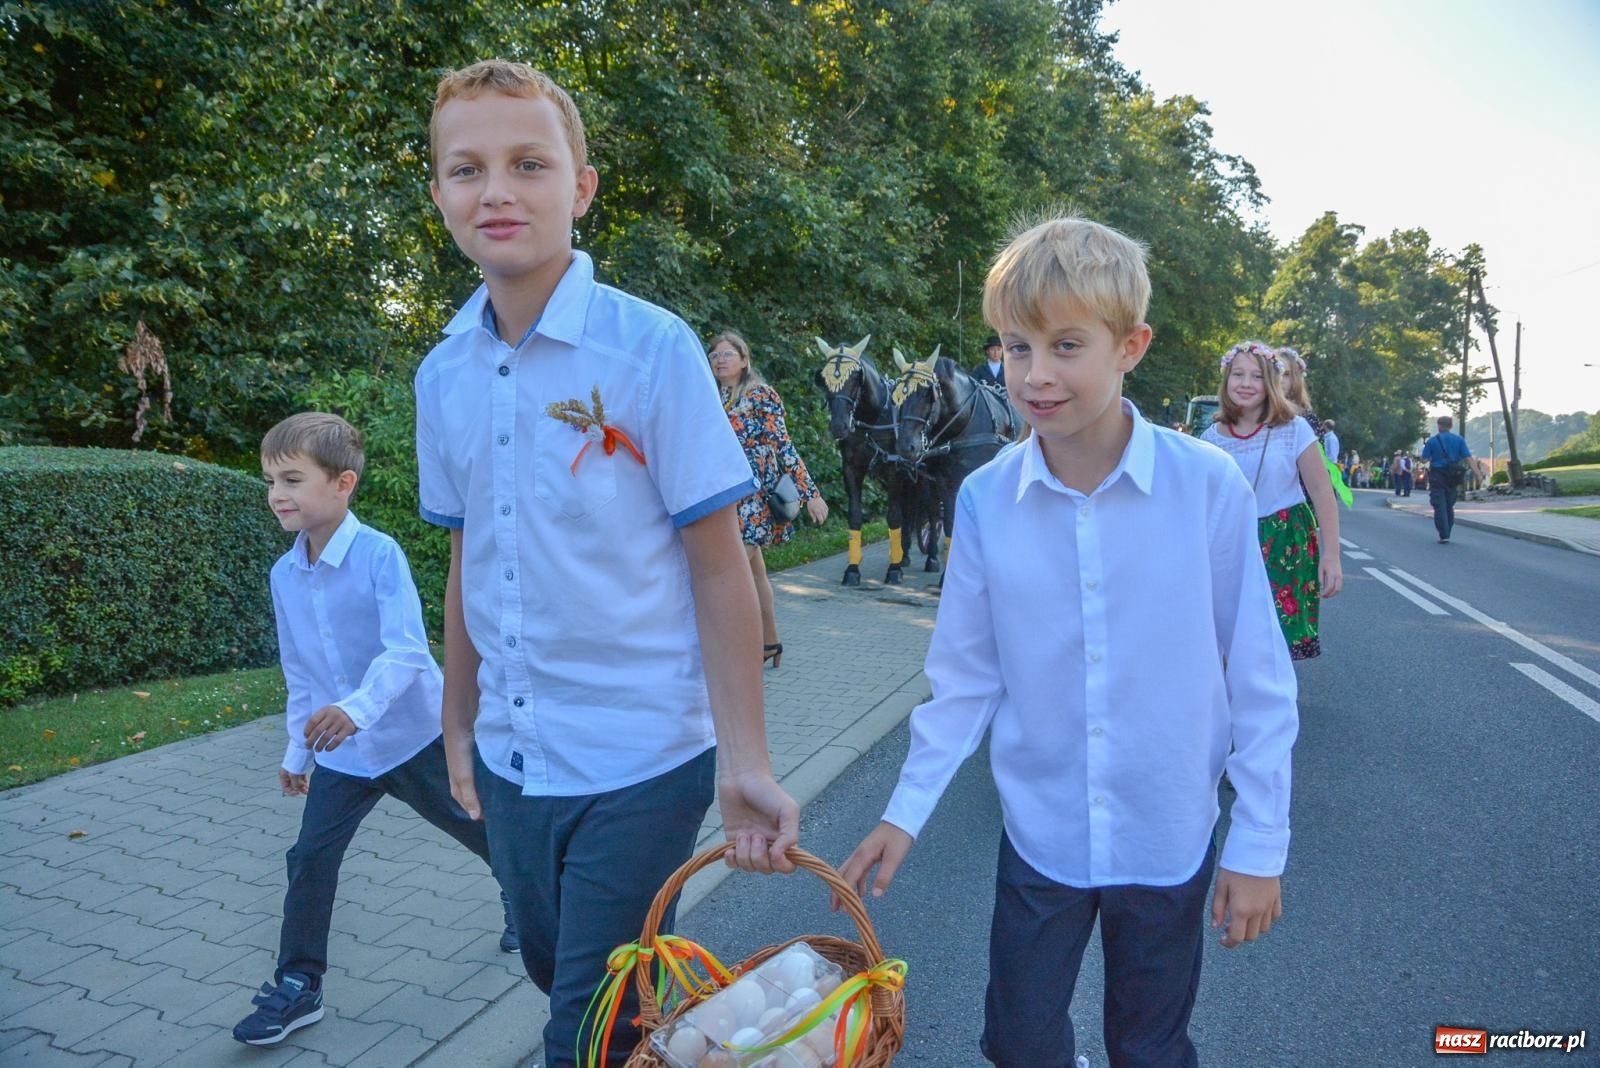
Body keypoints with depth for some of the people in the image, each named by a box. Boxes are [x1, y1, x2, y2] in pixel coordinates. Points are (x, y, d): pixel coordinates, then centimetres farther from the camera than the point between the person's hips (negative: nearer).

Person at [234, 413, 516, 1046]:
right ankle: (297, 986, 20)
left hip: (414, 736, -5)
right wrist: (298, 750, 18)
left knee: (483, 830, 13)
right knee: (309, 862, 3)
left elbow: (407, 649, -27)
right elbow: (298, 673, 12)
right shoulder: (284, 574, 0)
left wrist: (359, 707, -43)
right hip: (340, 754, 5)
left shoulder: (379, 554, -20)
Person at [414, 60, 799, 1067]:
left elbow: (718, 567, -13)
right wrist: (461, 724, 15)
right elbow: (468, 562, 11)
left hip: (638, 765, -5)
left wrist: (746, 764, -17)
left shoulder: (653, 349, -14)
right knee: (554, 977, 24)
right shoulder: (443, 374, 2)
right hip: (509, 759, 6)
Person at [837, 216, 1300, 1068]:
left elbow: (1258, 680, -7)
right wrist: (906, 811, -2)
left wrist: (1260, 846, -4)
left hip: (1169, 837, -1)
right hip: (1039, 831, 2)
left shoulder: (1208, 486, -15)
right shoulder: (985, 499, -9)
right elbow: (966, 678, 0)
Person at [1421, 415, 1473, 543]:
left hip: (1437, 477, -3)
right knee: (1449, 507, 15)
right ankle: (1446, 534, 19)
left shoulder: (1431, 441, -5)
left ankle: (1444, 536, -9)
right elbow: (1468, 458, -6)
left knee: (1440, 507, -2)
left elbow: (1424, 459, -4)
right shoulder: (1459, 440, 1)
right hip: (1453, 479, 3)